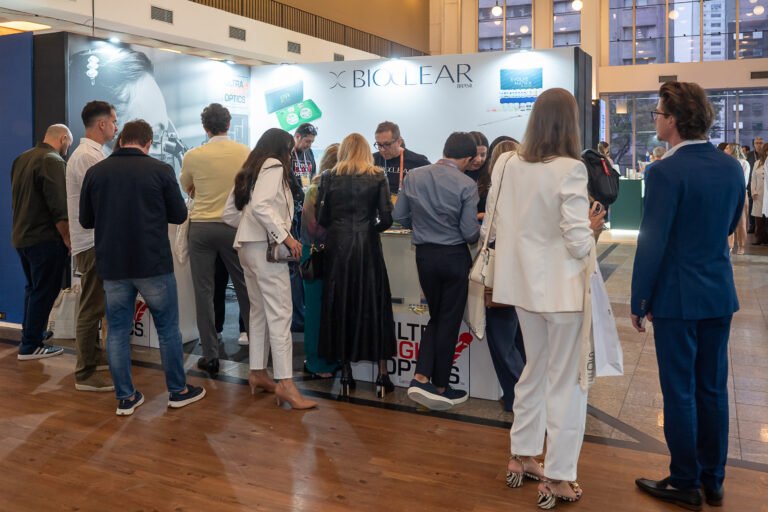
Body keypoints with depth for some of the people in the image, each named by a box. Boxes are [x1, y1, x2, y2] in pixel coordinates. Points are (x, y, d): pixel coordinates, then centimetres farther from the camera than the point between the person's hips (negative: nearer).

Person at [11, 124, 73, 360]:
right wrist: (67, 238, -15)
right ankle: (30, 346, 5)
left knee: (33, 287, 22)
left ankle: (31, 331, 34)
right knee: (44, 291, 0)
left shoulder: (21, 159, 11)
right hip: (45, 238, -9)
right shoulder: (53, 161, -17)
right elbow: (58, 207, -22)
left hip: (21, 236, 9)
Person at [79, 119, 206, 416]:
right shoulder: (160, 170, -7)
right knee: (167, 328, 10)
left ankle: (125, 398, 16)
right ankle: (178, 391, 19)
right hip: (153, 263, -3)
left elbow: (85, 220, 10)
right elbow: (179, 215, 0)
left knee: (117, 331, 11)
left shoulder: (95, 172, 2)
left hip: (112, 265, 3)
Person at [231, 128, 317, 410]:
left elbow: (229, 211, 17)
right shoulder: (274, 166, -7)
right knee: (280, 314, -9)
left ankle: (257, 373, 18)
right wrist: (285, 236, -21)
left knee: (260, 311, 13)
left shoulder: (250, 169, 19)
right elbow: (260, 205, -23)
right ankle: (285, 383, -10)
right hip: (265, 246, -9)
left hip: (248, 245, 9)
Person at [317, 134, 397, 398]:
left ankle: (345, 374, 13)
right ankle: (382, 375, 7)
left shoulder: (332, 177, 4)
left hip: (338, 245, 1)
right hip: (366, 245, -1)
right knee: (374, 305, 6)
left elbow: (322, 217, 1)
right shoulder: (377, 177, 1)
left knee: (339, 305, 8)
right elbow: (386, 218, -6)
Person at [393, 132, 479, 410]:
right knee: (449, 321, 8)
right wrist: (478, 232, 8)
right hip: (454, 256, -4)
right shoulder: (466, 185, -13)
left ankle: (421, 378, 8)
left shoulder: (414, 176, 0)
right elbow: (470, 232, -14)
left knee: (436, 317, 19)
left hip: (424, 254, 4)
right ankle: (440, 388, 18)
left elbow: (399, 216, 3)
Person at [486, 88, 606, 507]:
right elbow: (578, 244, -19)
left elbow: (494, 229, 7)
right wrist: (593, 228, 2)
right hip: (563, 287, -6)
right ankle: (557, 478, 17)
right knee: (566, 381, 7)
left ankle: (521, 457, 34)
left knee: (534, 371, 23)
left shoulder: (509, 166, 0)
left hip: (526, 283, 6)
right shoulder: (569, 169, -17)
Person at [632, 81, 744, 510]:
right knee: (713, 389, 14)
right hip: (720, 294, 7)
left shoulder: (667, 172, -18)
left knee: (680, 391, 5)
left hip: (678, 297, -6)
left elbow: (652, 243, -17)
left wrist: (639, 302, -8)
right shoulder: (732, 167, 4)